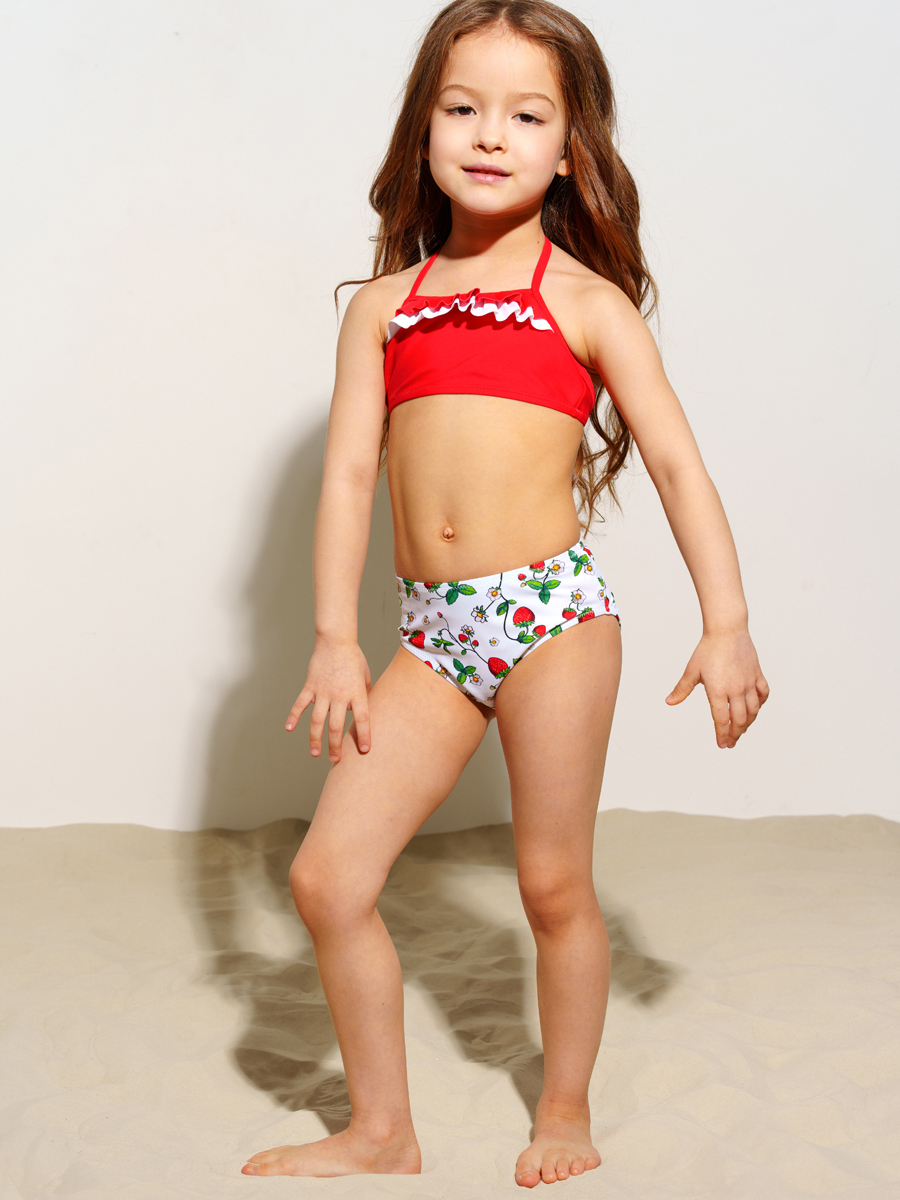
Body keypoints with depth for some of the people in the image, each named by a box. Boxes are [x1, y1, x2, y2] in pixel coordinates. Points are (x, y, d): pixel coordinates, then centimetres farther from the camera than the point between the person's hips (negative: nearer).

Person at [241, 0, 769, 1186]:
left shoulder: (586, 300, 4)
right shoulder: (386, 305, 11)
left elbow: (678, 463, 2)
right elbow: (350, 469, 7)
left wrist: (726, 622, -5)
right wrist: (334, 637, 0)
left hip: (552, 611, -3)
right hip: (433, 629, 3)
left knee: (554, 884, 5)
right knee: (326, 876, 0)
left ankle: (566, 1113, 28)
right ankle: (382, 1131, 18)